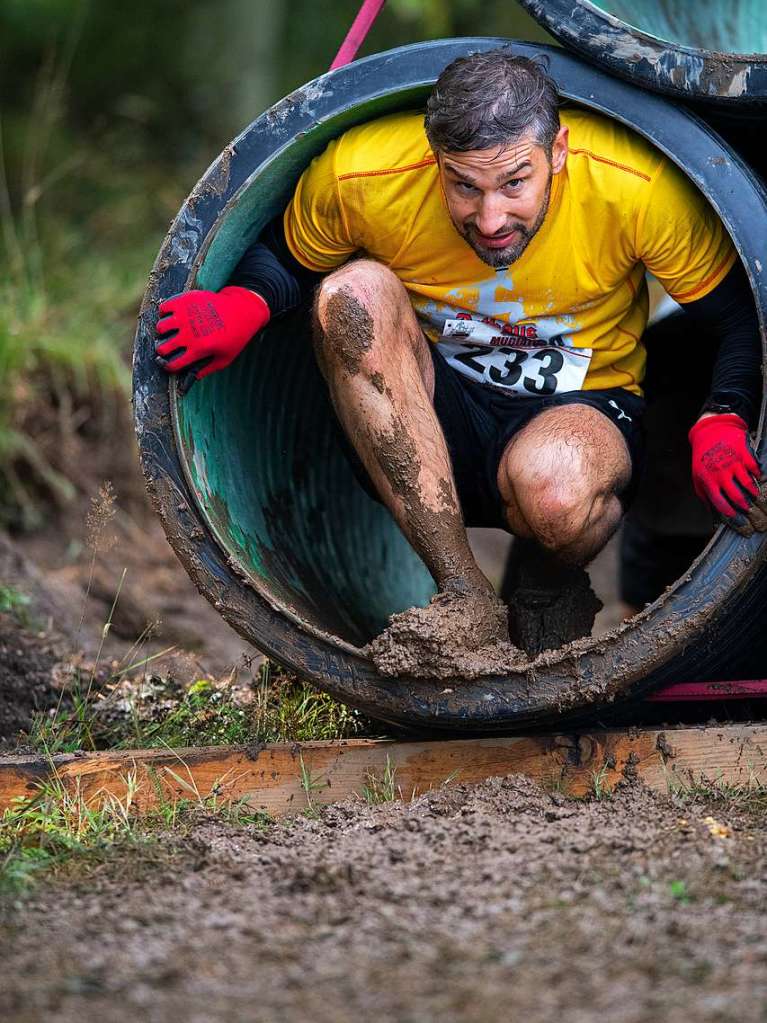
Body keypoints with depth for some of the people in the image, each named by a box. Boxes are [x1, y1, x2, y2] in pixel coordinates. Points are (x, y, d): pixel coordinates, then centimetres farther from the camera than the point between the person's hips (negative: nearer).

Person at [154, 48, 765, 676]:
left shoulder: (639, 188, -23)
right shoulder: (360, 176, -19)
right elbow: (287, 255, 3)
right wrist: (245, 304, -19)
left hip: (581, 405, -3)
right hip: (423, 417, 3)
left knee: (554, 488, -40)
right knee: (355, 289, -30)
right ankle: (466, 600, -30)